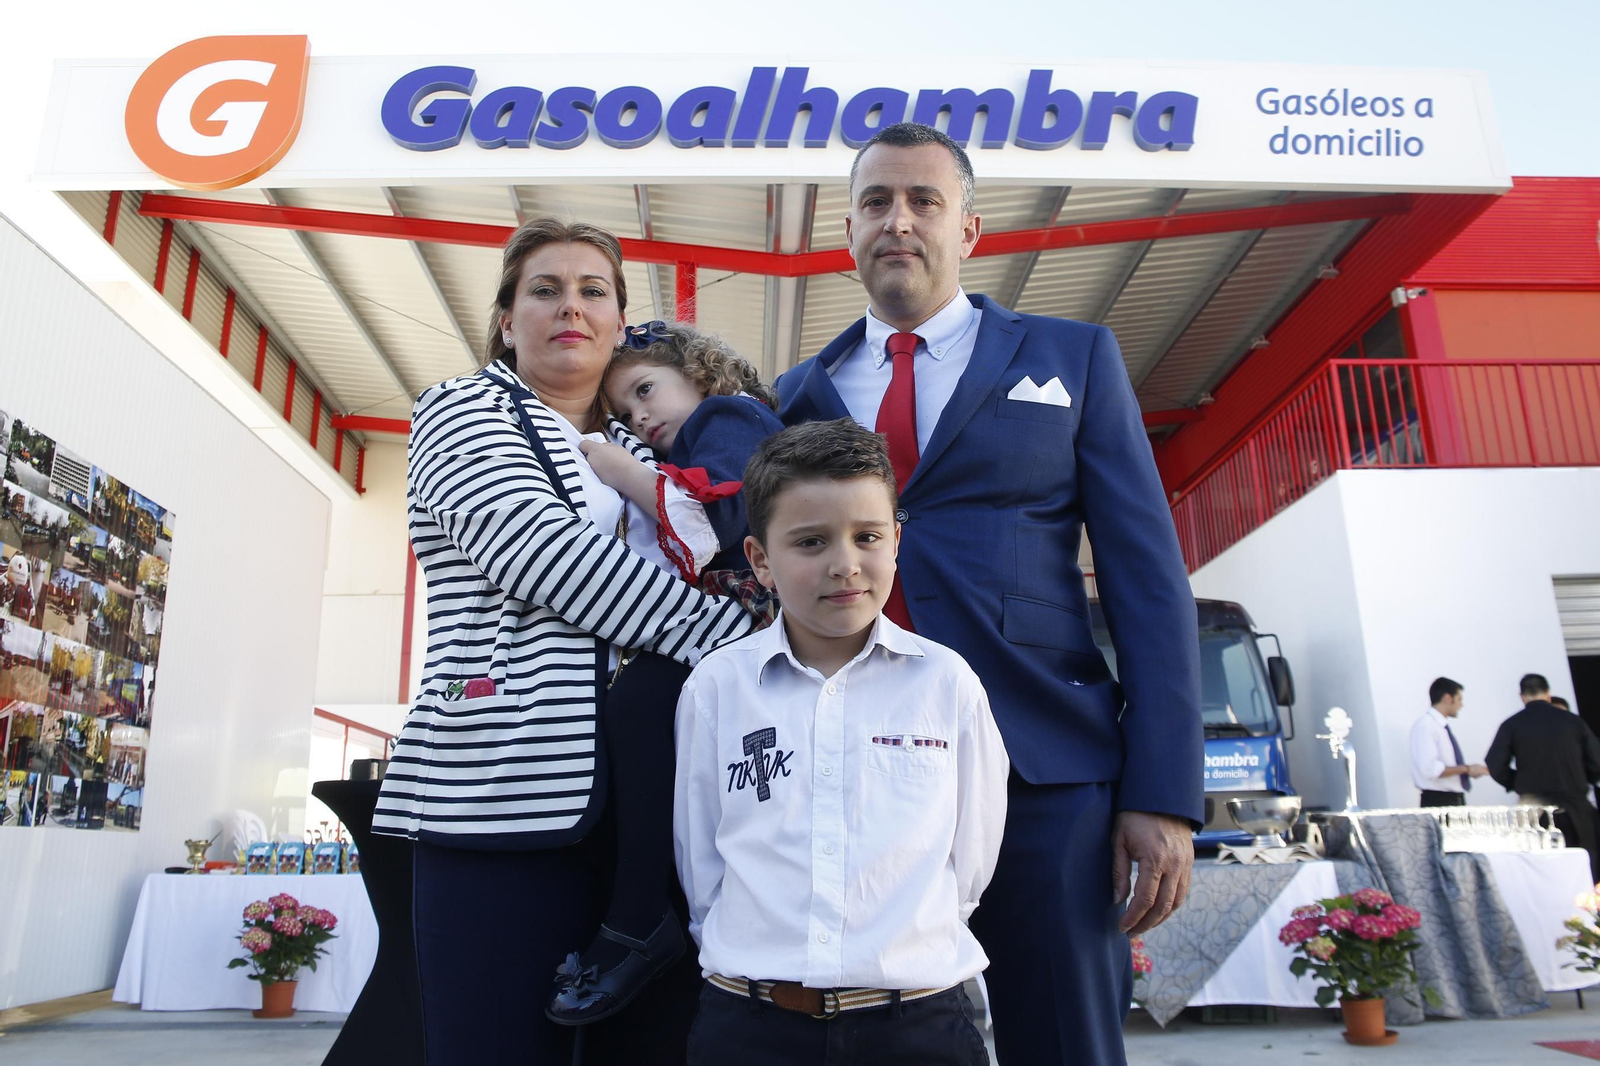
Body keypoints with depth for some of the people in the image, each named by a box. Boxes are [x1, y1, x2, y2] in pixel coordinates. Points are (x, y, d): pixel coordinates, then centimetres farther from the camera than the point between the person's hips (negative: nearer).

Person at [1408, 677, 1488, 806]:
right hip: (1438, 802, -9)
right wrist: (1466, 768, -16)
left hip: (1456, 800, 9)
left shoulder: (1443, 726, 13)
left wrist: (1470, 769, 6)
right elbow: (1430, 769, -24)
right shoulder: (1425, 725, -15)